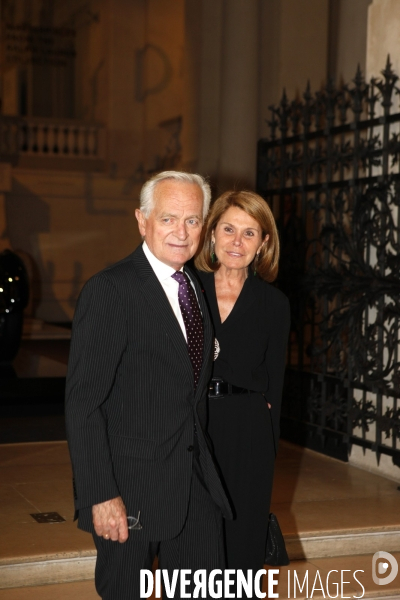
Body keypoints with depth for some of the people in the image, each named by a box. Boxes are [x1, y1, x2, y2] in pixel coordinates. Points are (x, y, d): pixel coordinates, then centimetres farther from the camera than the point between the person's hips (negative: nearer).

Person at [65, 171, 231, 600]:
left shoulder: (197, 286, 10)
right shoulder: (109, 291, -14)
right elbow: (83, 404, -17)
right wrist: (101, 496, -20)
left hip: (196, 482, 7)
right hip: (132, 485, -6)